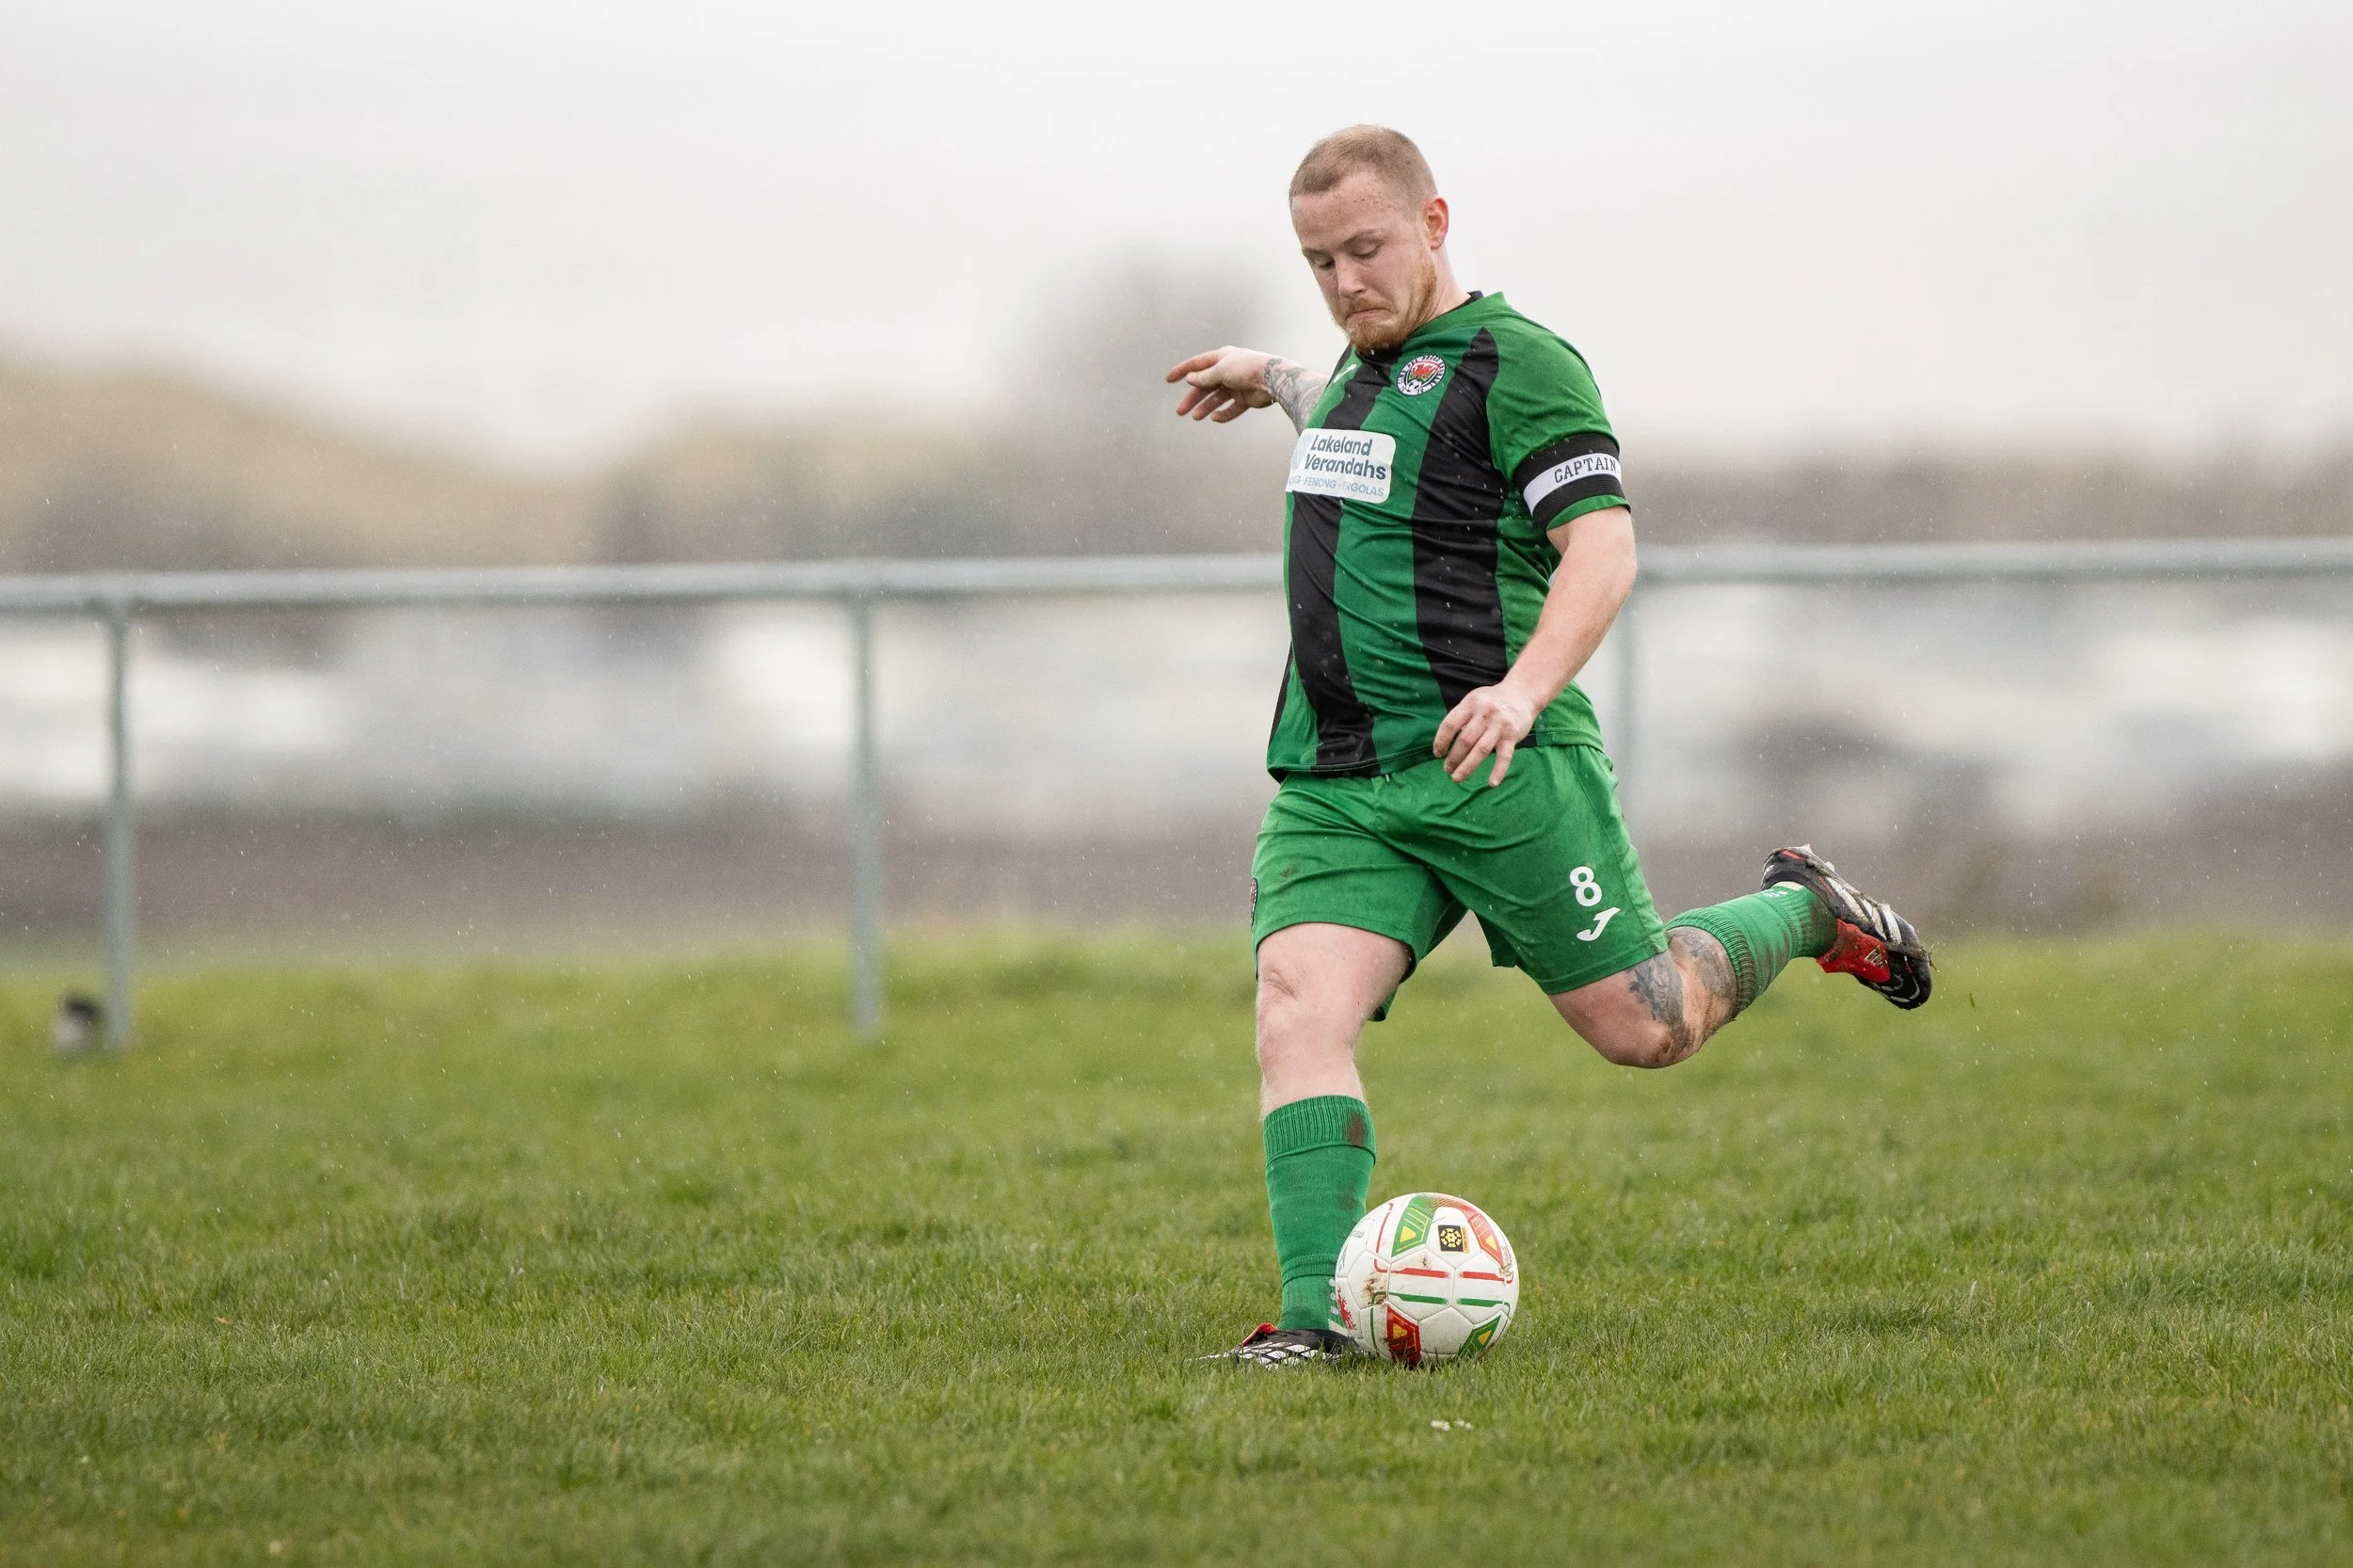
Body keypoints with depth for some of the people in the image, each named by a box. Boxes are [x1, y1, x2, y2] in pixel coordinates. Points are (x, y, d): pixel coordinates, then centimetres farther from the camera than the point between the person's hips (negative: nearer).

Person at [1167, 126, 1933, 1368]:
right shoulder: (1364, 361, 19)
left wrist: (1525, 686, -31)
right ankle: (1315, 1313, -22)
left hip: (1495, 762, -6)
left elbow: (1602, 545, -17)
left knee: (1639, 1025, 0)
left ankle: (1804, 915, 29)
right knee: (1299, 1014, -16)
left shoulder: (1516, 363, -8)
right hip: (1332, 784, 7)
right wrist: (1278, 382, 51)